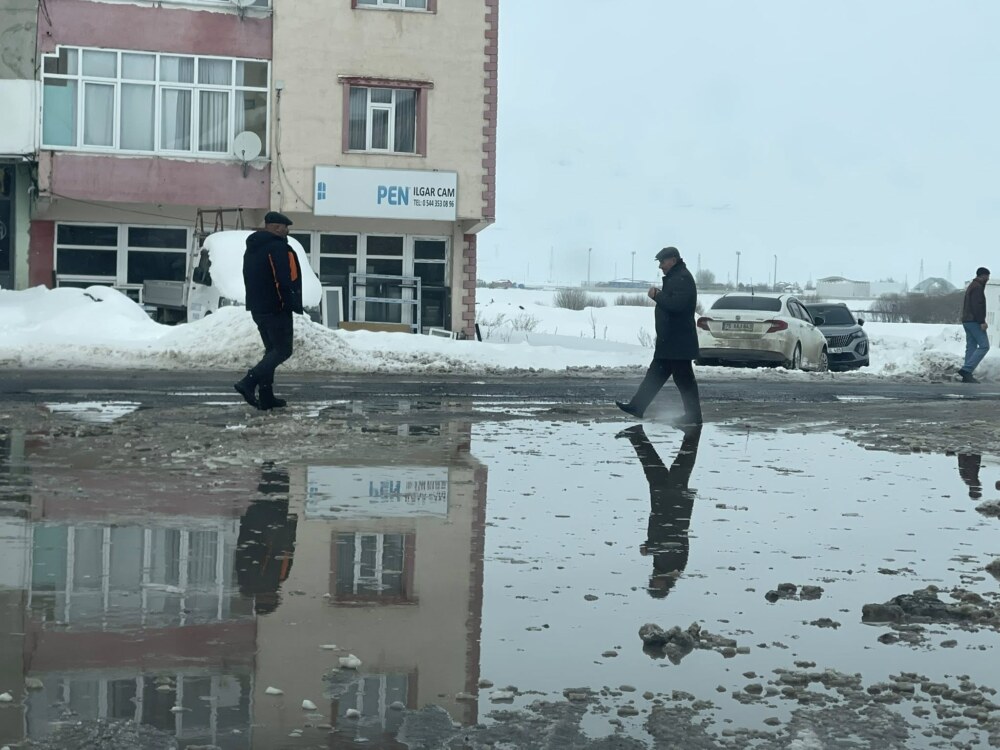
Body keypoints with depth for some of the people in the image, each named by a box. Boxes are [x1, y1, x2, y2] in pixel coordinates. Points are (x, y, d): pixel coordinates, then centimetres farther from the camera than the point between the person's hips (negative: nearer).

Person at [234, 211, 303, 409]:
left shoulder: (252, 248, 17)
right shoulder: (277, 247, -14)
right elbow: (284, 280, -21)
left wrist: (257, 301, 20)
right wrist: (292, 304, -15)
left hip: (257, 307, 10)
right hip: (276, 309, -10)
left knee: (272, 350, 14)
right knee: (283, 350, -5)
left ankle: (266, 397, 10)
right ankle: (249, 383, -17)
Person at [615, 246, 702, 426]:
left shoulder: (683, 278, -16)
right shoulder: (674, 277, 18)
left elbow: (677, 304, -28)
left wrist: (657, 296, -17)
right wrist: (659, 295, 5)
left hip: (678, 342, -11)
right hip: (669, 342, 11)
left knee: (684, 378, -5)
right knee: (655, 374, 13)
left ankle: (693, 416, 2)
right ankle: (637, 406, 19)